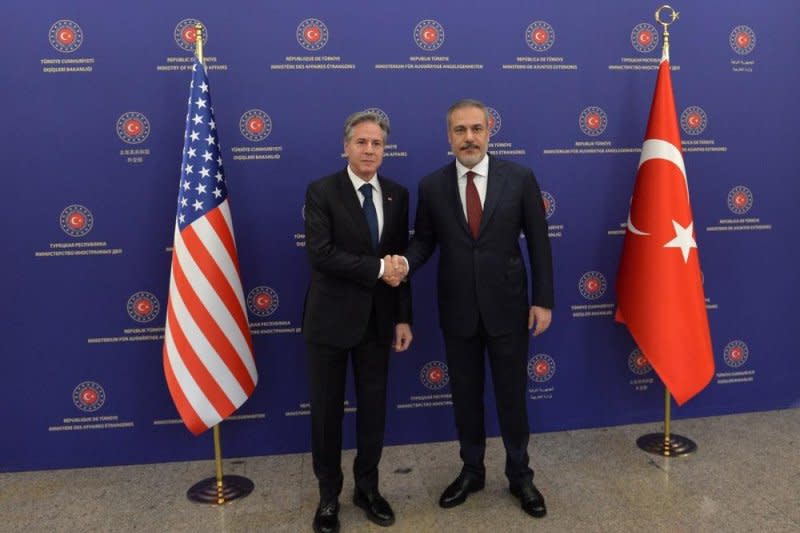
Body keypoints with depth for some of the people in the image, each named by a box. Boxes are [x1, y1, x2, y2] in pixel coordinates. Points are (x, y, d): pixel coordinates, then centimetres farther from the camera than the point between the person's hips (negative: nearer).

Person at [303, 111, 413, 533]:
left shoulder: (397, 195, 5)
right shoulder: (322, 192, -8)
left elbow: (400, 261, 6)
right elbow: (320, 253, -20)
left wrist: (403, 318, 3)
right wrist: (377, 268, -19)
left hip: (377, 319, 4)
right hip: (331, 318, -3)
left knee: (373, 408, 13)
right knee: (326, 410, 8)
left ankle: (367, 488, 32)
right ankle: (328, 496, 26)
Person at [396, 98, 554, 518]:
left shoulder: (520, 178, -5)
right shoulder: (432, 186, -2)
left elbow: (538, 242, -2)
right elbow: (424, 240, 4)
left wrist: (543, 300, -4)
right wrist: (405, 262, -19)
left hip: (507, 306, -1)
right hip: (458, 310, 1)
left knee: (512, 395, 11)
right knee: (465, 396, 15)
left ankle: (520, 476, 31)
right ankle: (472, 471, 35)